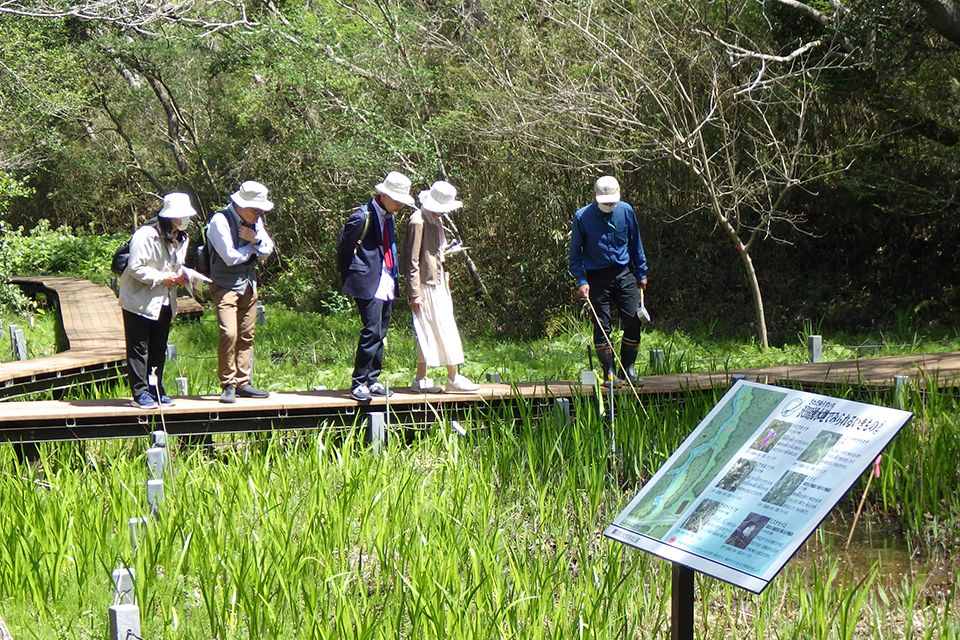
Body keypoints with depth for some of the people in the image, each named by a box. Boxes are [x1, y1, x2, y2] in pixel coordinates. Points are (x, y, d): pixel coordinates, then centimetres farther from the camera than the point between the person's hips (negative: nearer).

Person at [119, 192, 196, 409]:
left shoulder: (180, 238, 7)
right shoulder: (146, 236, -20)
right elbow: (135, 268, -22)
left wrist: (180, 274, -2)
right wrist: (161, 278, -22)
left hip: (164, 301, 8)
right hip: (139, 300, -8)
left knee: (158, 350, 12)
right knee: (138, 349, -3)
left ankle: (156, 390, 20)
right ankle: (140, 393, 1)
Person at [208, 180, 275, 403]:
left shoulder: (255, 221, 6)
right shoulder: (220, 221, -17)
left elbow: (268, 250, 7)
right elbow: (230, 257, -20)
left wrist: (256, 239, -14)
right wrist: (253, 247, -5)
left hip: (248, 285, 7)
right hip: (226, 286, -7)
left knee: (246, 336, 7)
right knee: (229, 333, -18)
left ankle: (242, 383, 14)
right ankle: (228, 386, -9)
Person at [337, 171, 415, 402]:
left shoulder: (387, 217, 14)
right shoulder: (362, 217, -12)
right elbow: (344, 248, -7)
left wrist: (393, 278, 17)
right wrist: (348, 277, 1)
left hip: (386, 283, 9)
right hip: (368, 283, -9)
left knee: (380, 332, 9)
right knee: (372, 331, -13)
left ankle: (372, 380, 16)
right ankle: (358, 383, -7)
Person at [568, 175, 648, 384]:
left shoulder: (626, 211, -1)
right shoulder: (582, 217, -9)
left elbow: (635, 244, 11)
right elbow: (575, 252, -1)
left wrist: (641, 273, 13)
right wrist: (581, 280, -10)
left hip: (624, 273, 2)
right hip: (597, 277, -2)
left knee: (633, 320, -2)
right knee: (601, 326, -1)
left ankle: (628, 367, 11)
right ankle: (609, 372, 8)